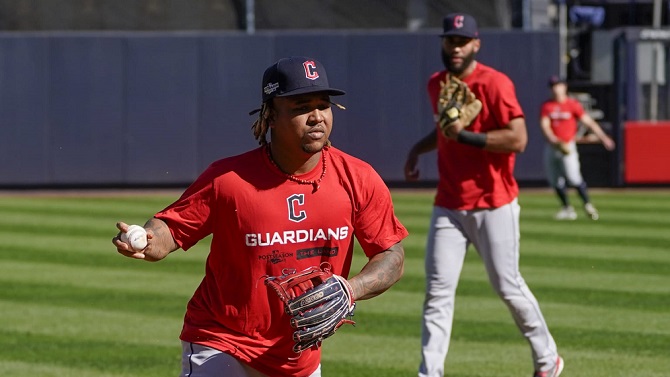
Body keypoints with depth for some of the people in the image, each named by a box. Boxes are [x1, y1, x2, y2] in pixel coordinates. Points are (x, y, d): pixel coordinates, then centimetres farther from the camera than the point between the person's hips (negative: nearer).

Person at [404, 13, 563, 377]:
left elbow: (517, 139, -21)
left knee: (507, 286, 2)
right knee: (438, 292, -2)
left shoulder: (495, 84, -13)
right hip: (448, 206, 6)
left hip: (493, 206, -6)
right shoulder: (436, 85, 10)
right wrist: (417, 149, 13)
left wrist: (464, 135, -25)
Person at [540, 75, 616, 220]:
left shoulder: (572, 104, -2)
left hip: (567, 146, -4)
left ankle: (588, 205, -5)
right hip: (551, 147, 4)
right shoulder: (546, 105, 5)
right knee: (555, 180, 5)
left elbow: (588, 121, -6)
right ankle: (567, 209, 17)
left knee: (573, 177, -17)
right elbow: (544, 126, -4)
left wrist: (602, 137, -16)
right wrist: (555, 141, -20)